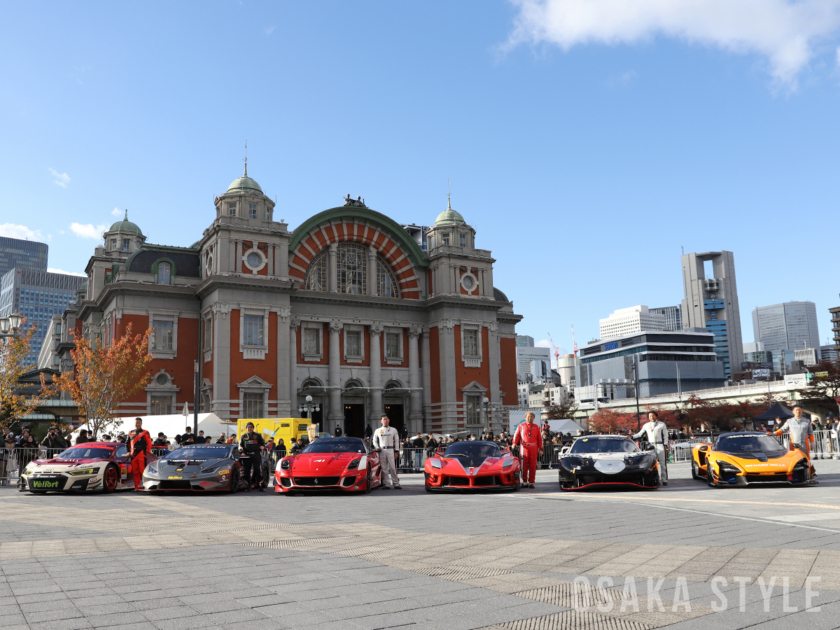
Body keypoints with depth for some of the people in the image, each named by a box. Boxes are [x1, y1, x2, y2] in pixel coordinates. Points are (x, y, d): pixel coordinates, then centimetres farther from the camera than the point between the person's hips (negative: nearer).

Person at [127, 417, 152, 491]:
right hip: (133, 455, 5)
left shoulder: (145, 433, 2)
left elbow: (149, 443, -2)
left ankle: (142, 485, -12)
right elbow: (129, 443, 27)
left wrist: (147, 452, -7)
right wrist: (129, 452, 18)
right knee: (135, 471, 5)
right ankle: (137, 486, 9)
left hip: (142, 454, -5)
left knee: (142, 470, -11)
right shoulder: (131, 433, 18)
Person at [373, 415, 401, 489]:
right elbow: (374, 440, 20)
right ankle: (386, 484, 1)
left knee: (392, 467, -7)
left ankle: (396, 483, -3)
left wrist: (396, 452, 1)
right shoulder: (377, 431, 12)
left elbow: (397, 441, 8)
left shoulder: (393, 430, 9)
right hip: (382, 450, 1)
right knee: (384, 468, -1)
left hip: (391, 450, -1)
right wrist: (377, 448, 2)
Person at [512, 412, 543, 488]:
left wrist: (540, 449, 5)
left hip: (534, 450, 1)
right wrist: (514, 443, -13)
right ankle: (524, 482, 5)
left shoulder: (536, 427, 14)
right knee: (524, 466, -2)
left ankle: (531, 482, 4)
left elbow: (540, 439, 12)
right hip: (524, 449, -1)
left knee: (533, 466, -2)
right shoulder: (521, 426, 12)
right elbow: (516, 435, 5)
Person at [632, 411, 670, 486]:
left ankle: (664, 479, -3)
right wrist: (632, 437, 0)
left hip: (660, 445, -2)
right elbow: (640, 434, 15)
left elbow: (665, 436, 6)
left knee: (663, 463, -6)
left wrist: (666, 445, -4)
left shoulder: (662, 424, 10)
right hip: (651, 446, 2)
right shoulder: (646, 425, 15)